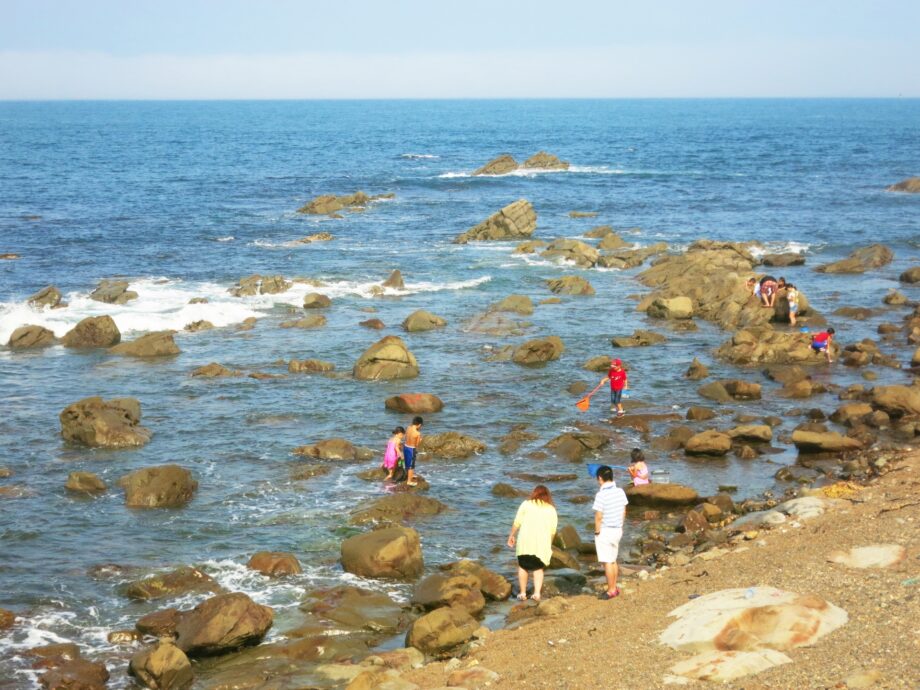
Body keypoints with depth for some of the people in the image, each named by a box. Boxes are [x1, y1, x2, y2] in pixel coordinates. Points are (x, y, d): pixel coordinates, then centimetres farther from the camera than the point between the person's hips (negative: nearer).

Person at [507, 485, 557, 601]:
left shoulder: (526, 504, 6)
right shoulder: (551, 509, 11)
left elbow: (517, 523, 1)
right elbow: (553, 530, 9)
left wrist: (511, 536, 11)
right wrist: (549, 543, 21)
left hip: (525, 540, -1)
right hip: (542, 543, 1)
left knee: (523, 566, 14)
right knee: (538, 568, 13)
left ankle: (522, 593, 13)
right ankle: (537, 593, -3)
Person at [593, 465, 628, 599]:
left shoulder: (601, 495, -21)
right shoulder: (620, 492, 0)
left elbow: (598, 516, -19)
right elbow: (624, 512, 8)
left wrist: (597, 531, -7)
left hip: (605, 531, -7)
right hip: (617, 530, 7)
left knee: (607, 562, 1)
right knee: (613, 560, 18)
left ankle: (611, 591, 6)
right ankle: (614, 588, 25)